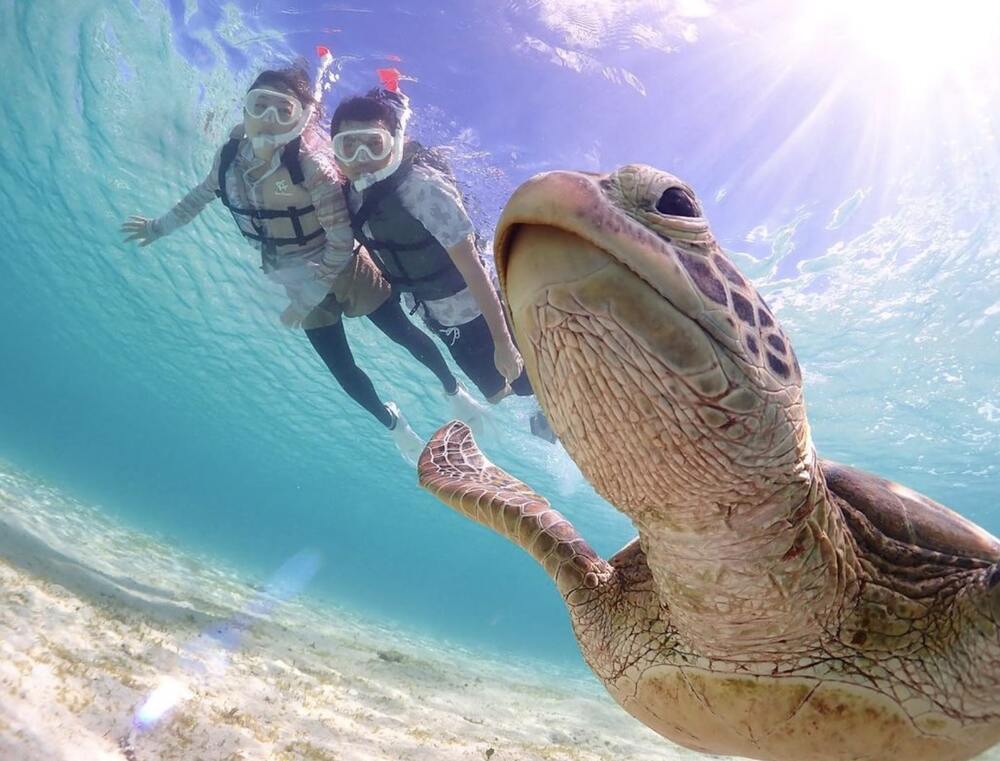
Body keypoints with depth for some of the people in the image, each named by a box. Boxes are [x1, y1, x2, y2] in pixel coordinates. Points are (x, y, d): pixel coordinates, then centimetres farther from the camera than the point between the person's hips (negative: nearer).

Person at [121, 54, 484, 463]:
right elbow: (200, 196, 11)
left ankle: (454, 390, 36)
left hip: (345, 271, -5)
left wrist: (305, 302, -23)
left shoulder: (311, 166, -28)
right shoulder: (229, 157, -11)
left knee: (403, 333, 9)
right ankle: (394, 424, 36)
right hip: (299, 282, 5)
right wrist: (156, 228, 20)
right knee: (344, 372, 10)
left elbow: (342, 244, -27)